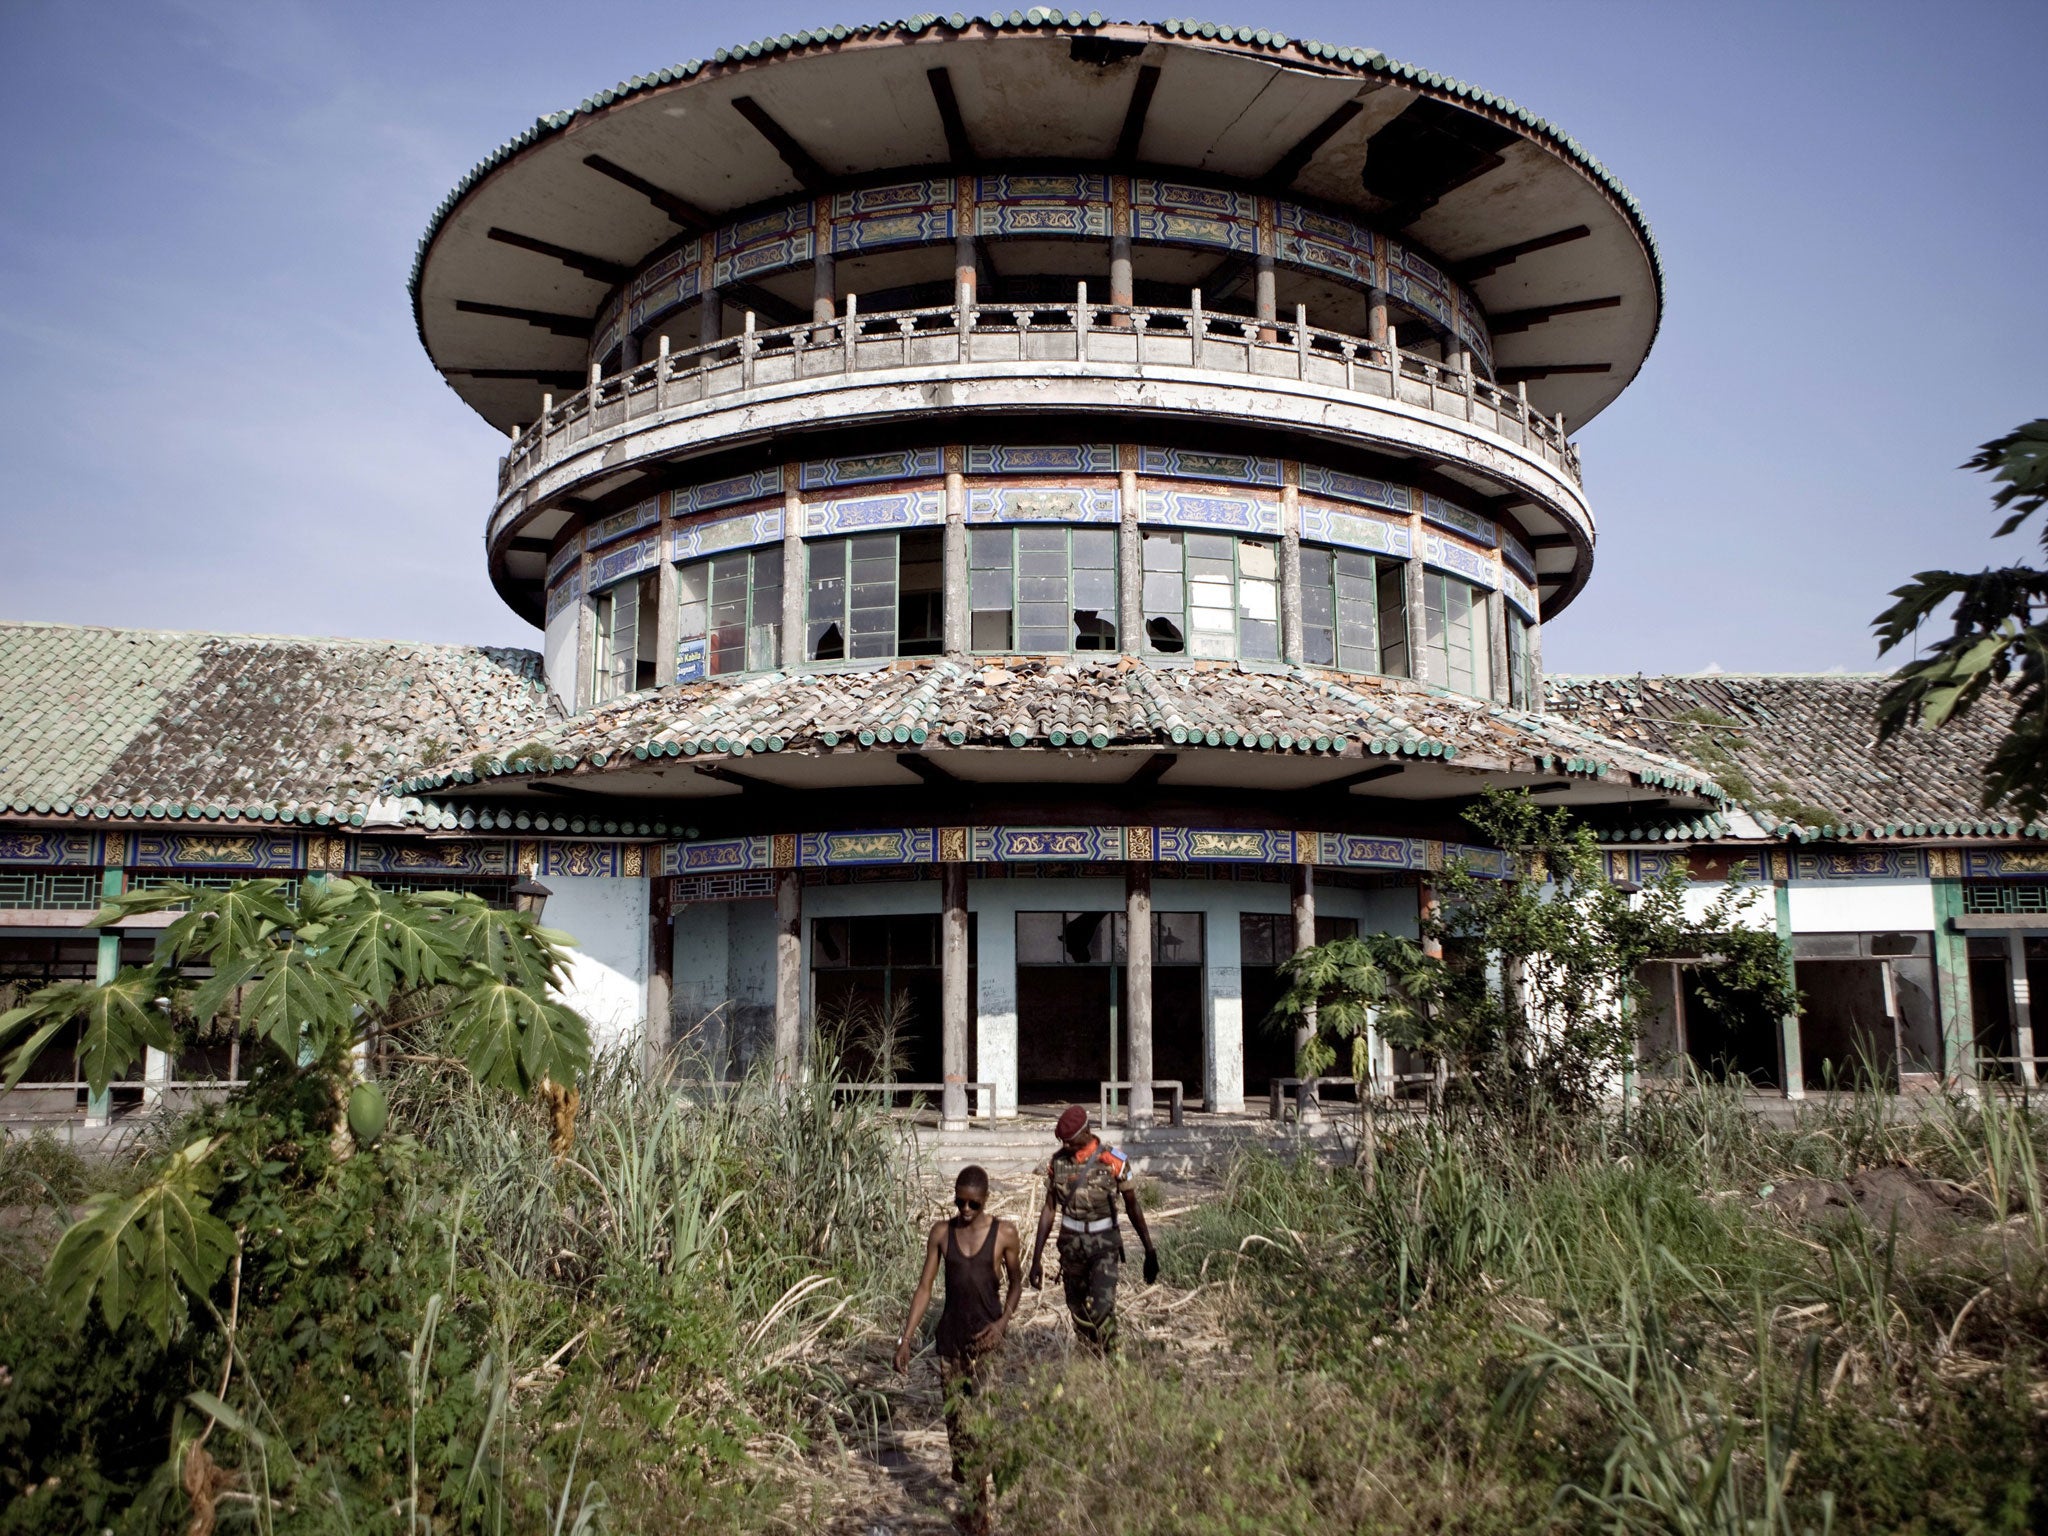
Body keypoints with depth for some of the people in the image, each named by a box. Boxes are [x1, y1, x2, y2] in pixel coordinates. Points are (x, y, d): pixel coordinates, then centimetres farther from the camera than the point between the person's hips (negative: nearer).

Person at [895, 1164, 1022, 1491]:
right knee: (954, 1415, 7)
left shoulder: (1004, 1233, -5)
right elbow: (924, 1287, 5)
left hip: (987, 1334, -3)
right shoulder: (941, 1232, 1)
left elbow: (1015, 1283, 7)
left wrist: (1003, 1322, -10)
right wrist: (906, 1338, 0)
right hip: (950, 1333, 3)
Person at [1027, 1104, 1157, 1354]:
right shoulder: (1057, 1162, -1)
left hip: (1104, 1244, -3)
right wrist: (1036, 1259, 4)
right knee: (1078, 1312, 9)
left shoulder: (1113, 1160, -11)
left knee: (1102, 1310, -17)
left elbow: (1132, 1206, -1)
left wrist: (1150, 1251, 2)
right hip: (1071, 1244, 3)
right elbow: (1049, 1210, 5)